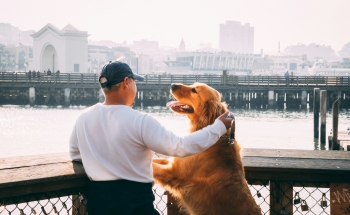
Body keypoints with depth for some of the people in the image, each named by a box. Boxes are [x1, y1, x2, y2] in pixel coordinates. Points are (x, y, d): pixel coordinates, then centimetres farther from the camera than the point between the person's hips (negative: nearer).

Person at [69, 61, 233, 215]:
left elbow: (75, 154, 15)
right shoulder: (139, 121, -17)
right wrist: (218, 127, -9)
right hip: (135, 200, -4)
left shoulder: (84, 118, 0)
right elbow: (181, 147, -18)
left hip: (98, 197, 5)